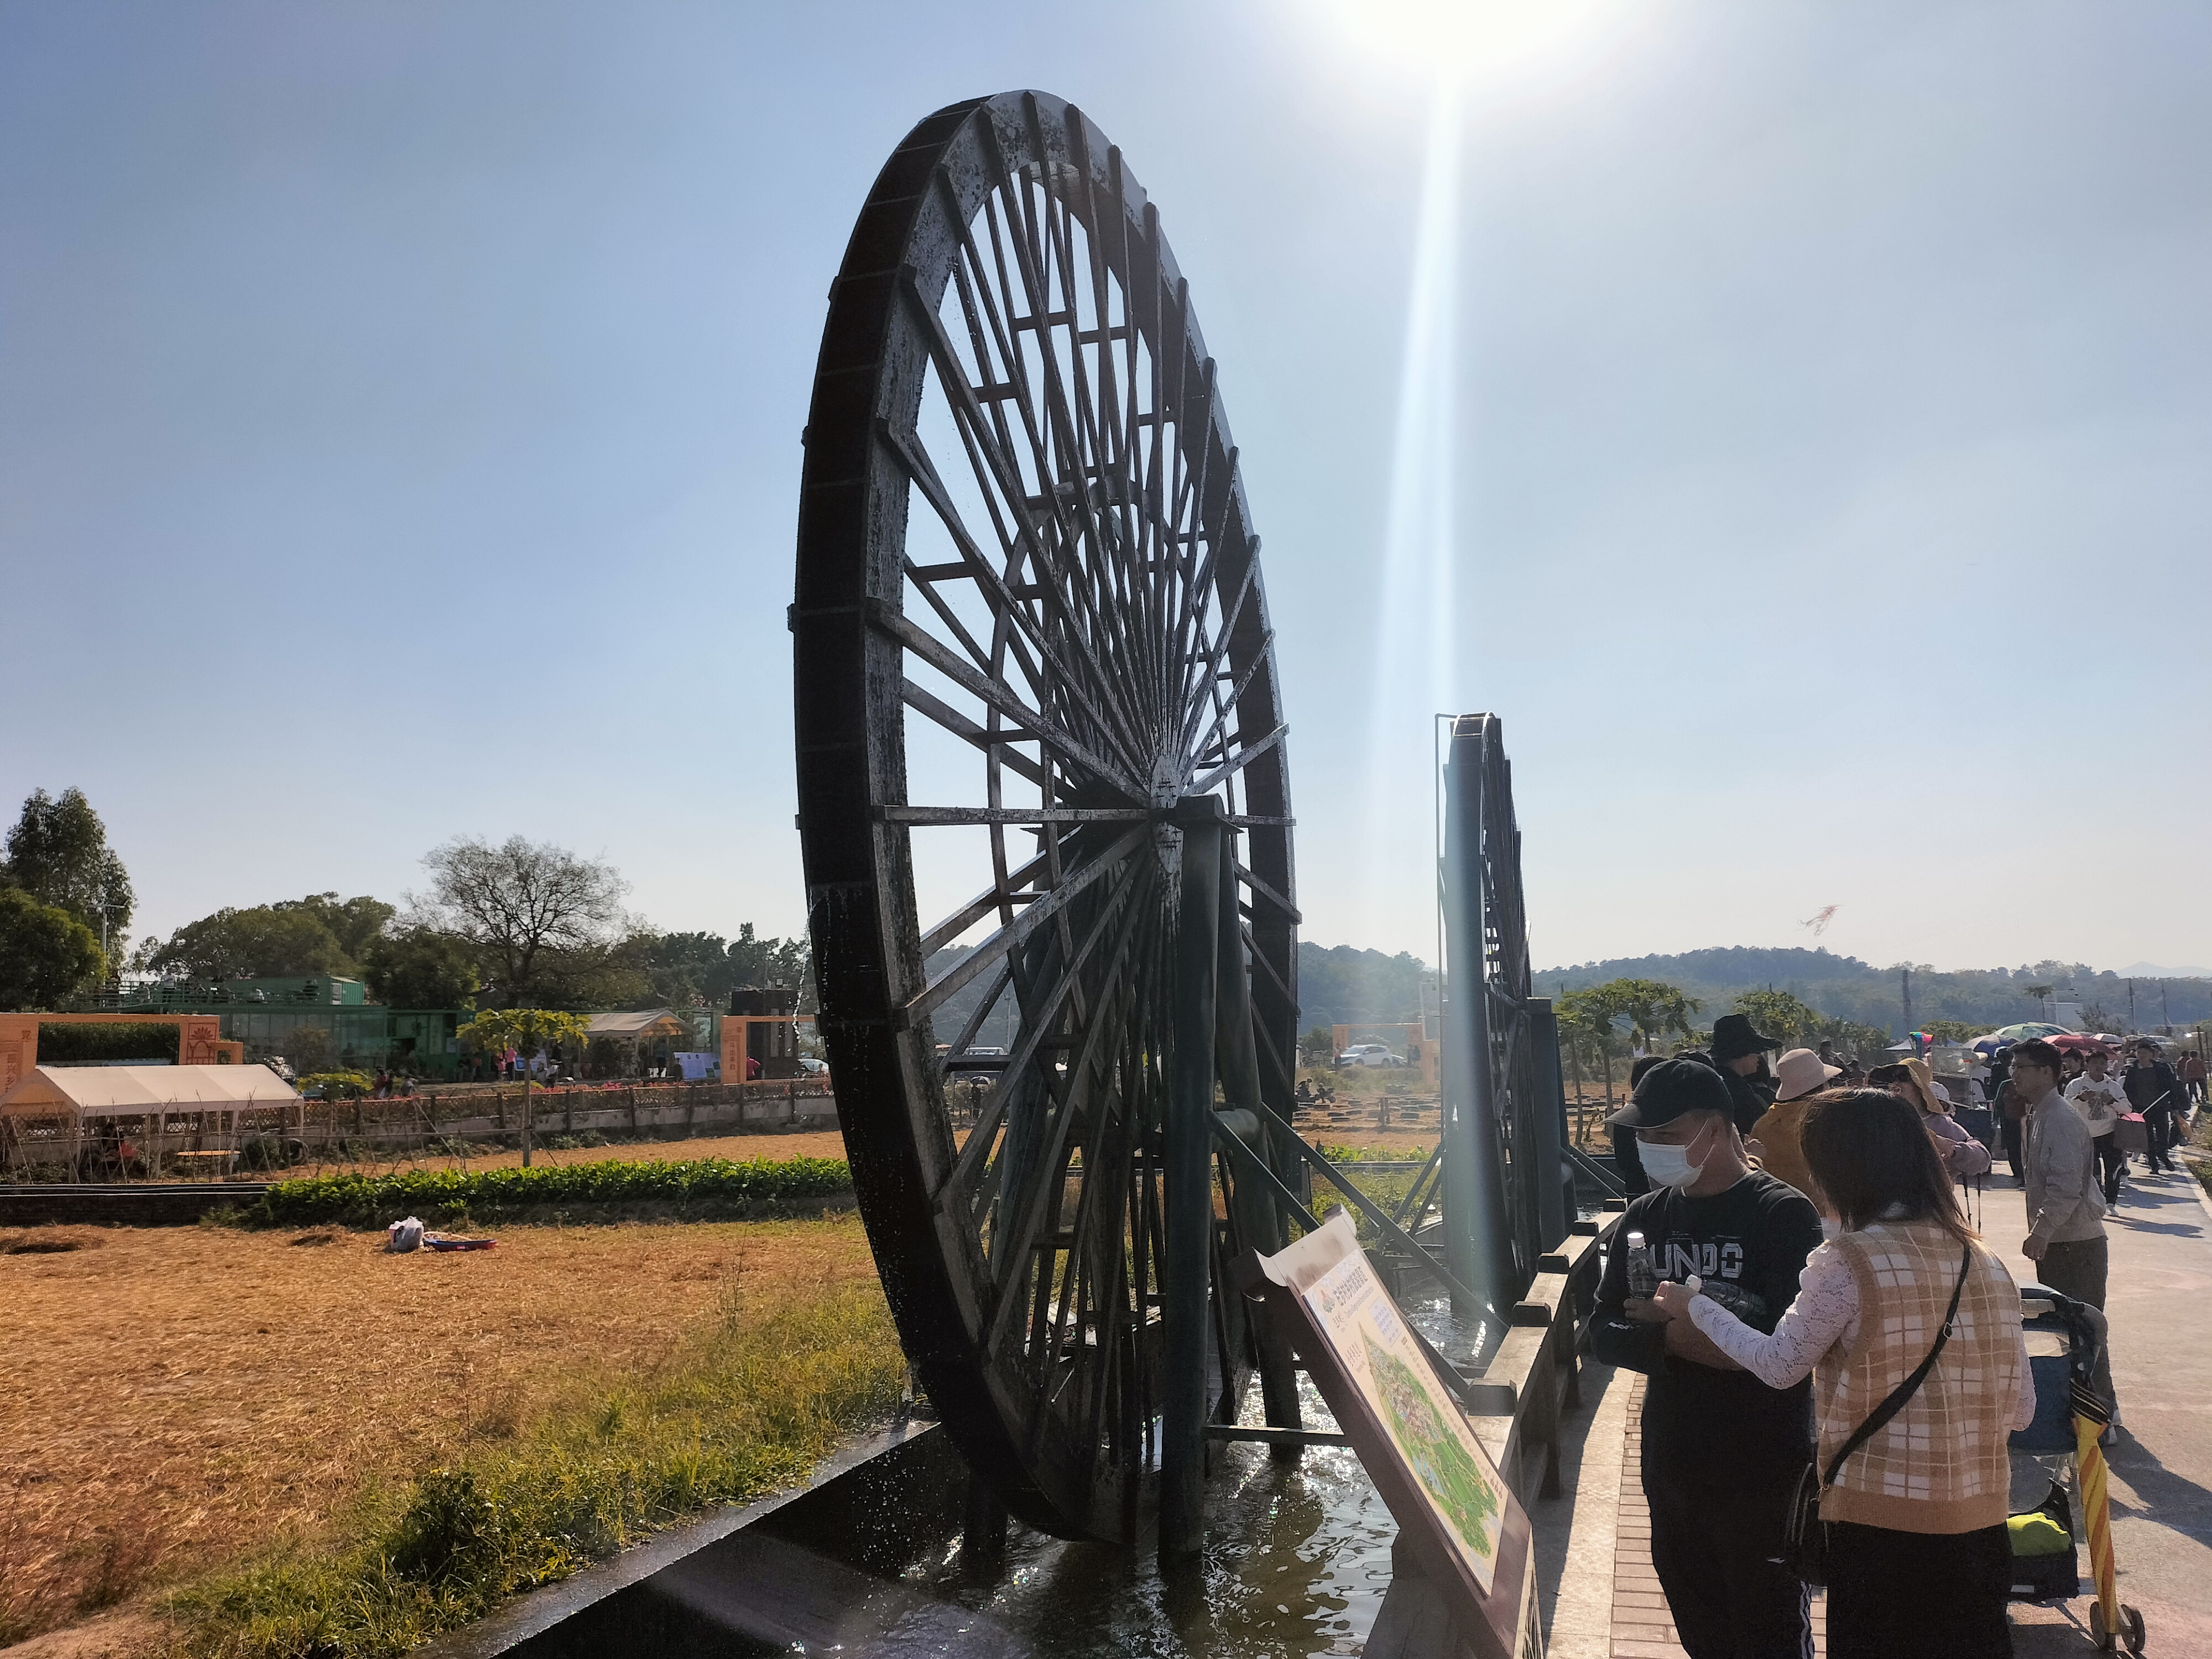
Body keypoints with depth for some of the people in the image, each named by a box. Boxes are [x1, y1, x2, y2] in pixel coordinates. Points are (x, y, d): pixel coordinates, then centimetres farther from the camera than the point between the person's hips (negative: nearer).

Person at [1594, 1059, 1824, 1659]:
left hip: (1764, 1469, -5)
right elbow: (1604, 1333, 2)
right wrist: (1674, 1339, -18)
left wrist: (1686, 1314, -18)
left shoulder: (1784, 1214, -11)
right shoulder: (1646, 1217, 5)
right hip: (1671, 1468, 5)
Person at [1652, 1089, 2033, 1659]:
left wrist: (1695, 1307, 9)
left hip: (1881, 1522, -5)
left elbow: (1780, 1365, -4)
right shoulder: (1987, 1265, 1)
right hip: (1980, 1521, 5)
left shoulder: (1845, 1263, -16)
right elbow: (2019, 1409, 6)